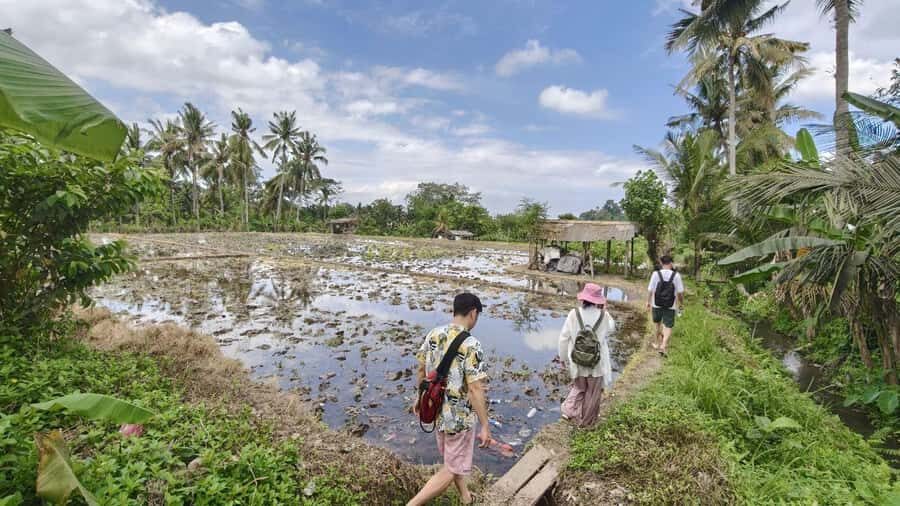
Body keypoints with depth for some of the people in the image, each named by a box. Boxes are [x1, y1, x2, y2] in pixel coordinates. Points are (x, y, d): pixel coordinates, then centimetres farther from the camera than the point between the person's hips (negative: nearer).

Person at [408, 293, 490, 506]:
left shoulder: (433, 334, -4)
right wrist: (485, 426, -16)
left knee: (453, 459, 27)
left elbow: (421, 370, 6)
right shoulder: (471, 345, -24)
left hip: (437, 410, 8)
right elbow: (475, 389, -24)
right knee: (451, 469, 10)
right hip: (459, 416, -7)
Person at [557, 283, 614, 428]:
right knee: (592, 393, 19)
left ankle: (569, 410, 15)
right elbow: (611, 329, 12)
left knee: (579, 387, 27)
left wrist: (563, 356, 7)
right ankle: (585, 421, 30)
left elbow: (564, 337, -7)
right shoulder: (604, 315, -12)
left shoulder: (574, 314, -13)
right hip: (597, 362, -1)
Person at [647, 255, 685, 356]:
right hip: (670, 306, -1)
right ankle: (664, 345, -14)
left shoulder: (656, 274, -11)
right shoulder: (676, 275, -10)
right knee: (668, 327, 4)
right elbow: (680, 292, -7)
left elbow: (650, 290, -7)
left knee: (658, 324, 20)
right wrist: (681, 303, 10)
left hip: (656, 305, 1)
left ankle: (658, 343, 34)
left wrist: (648, 301, 8)